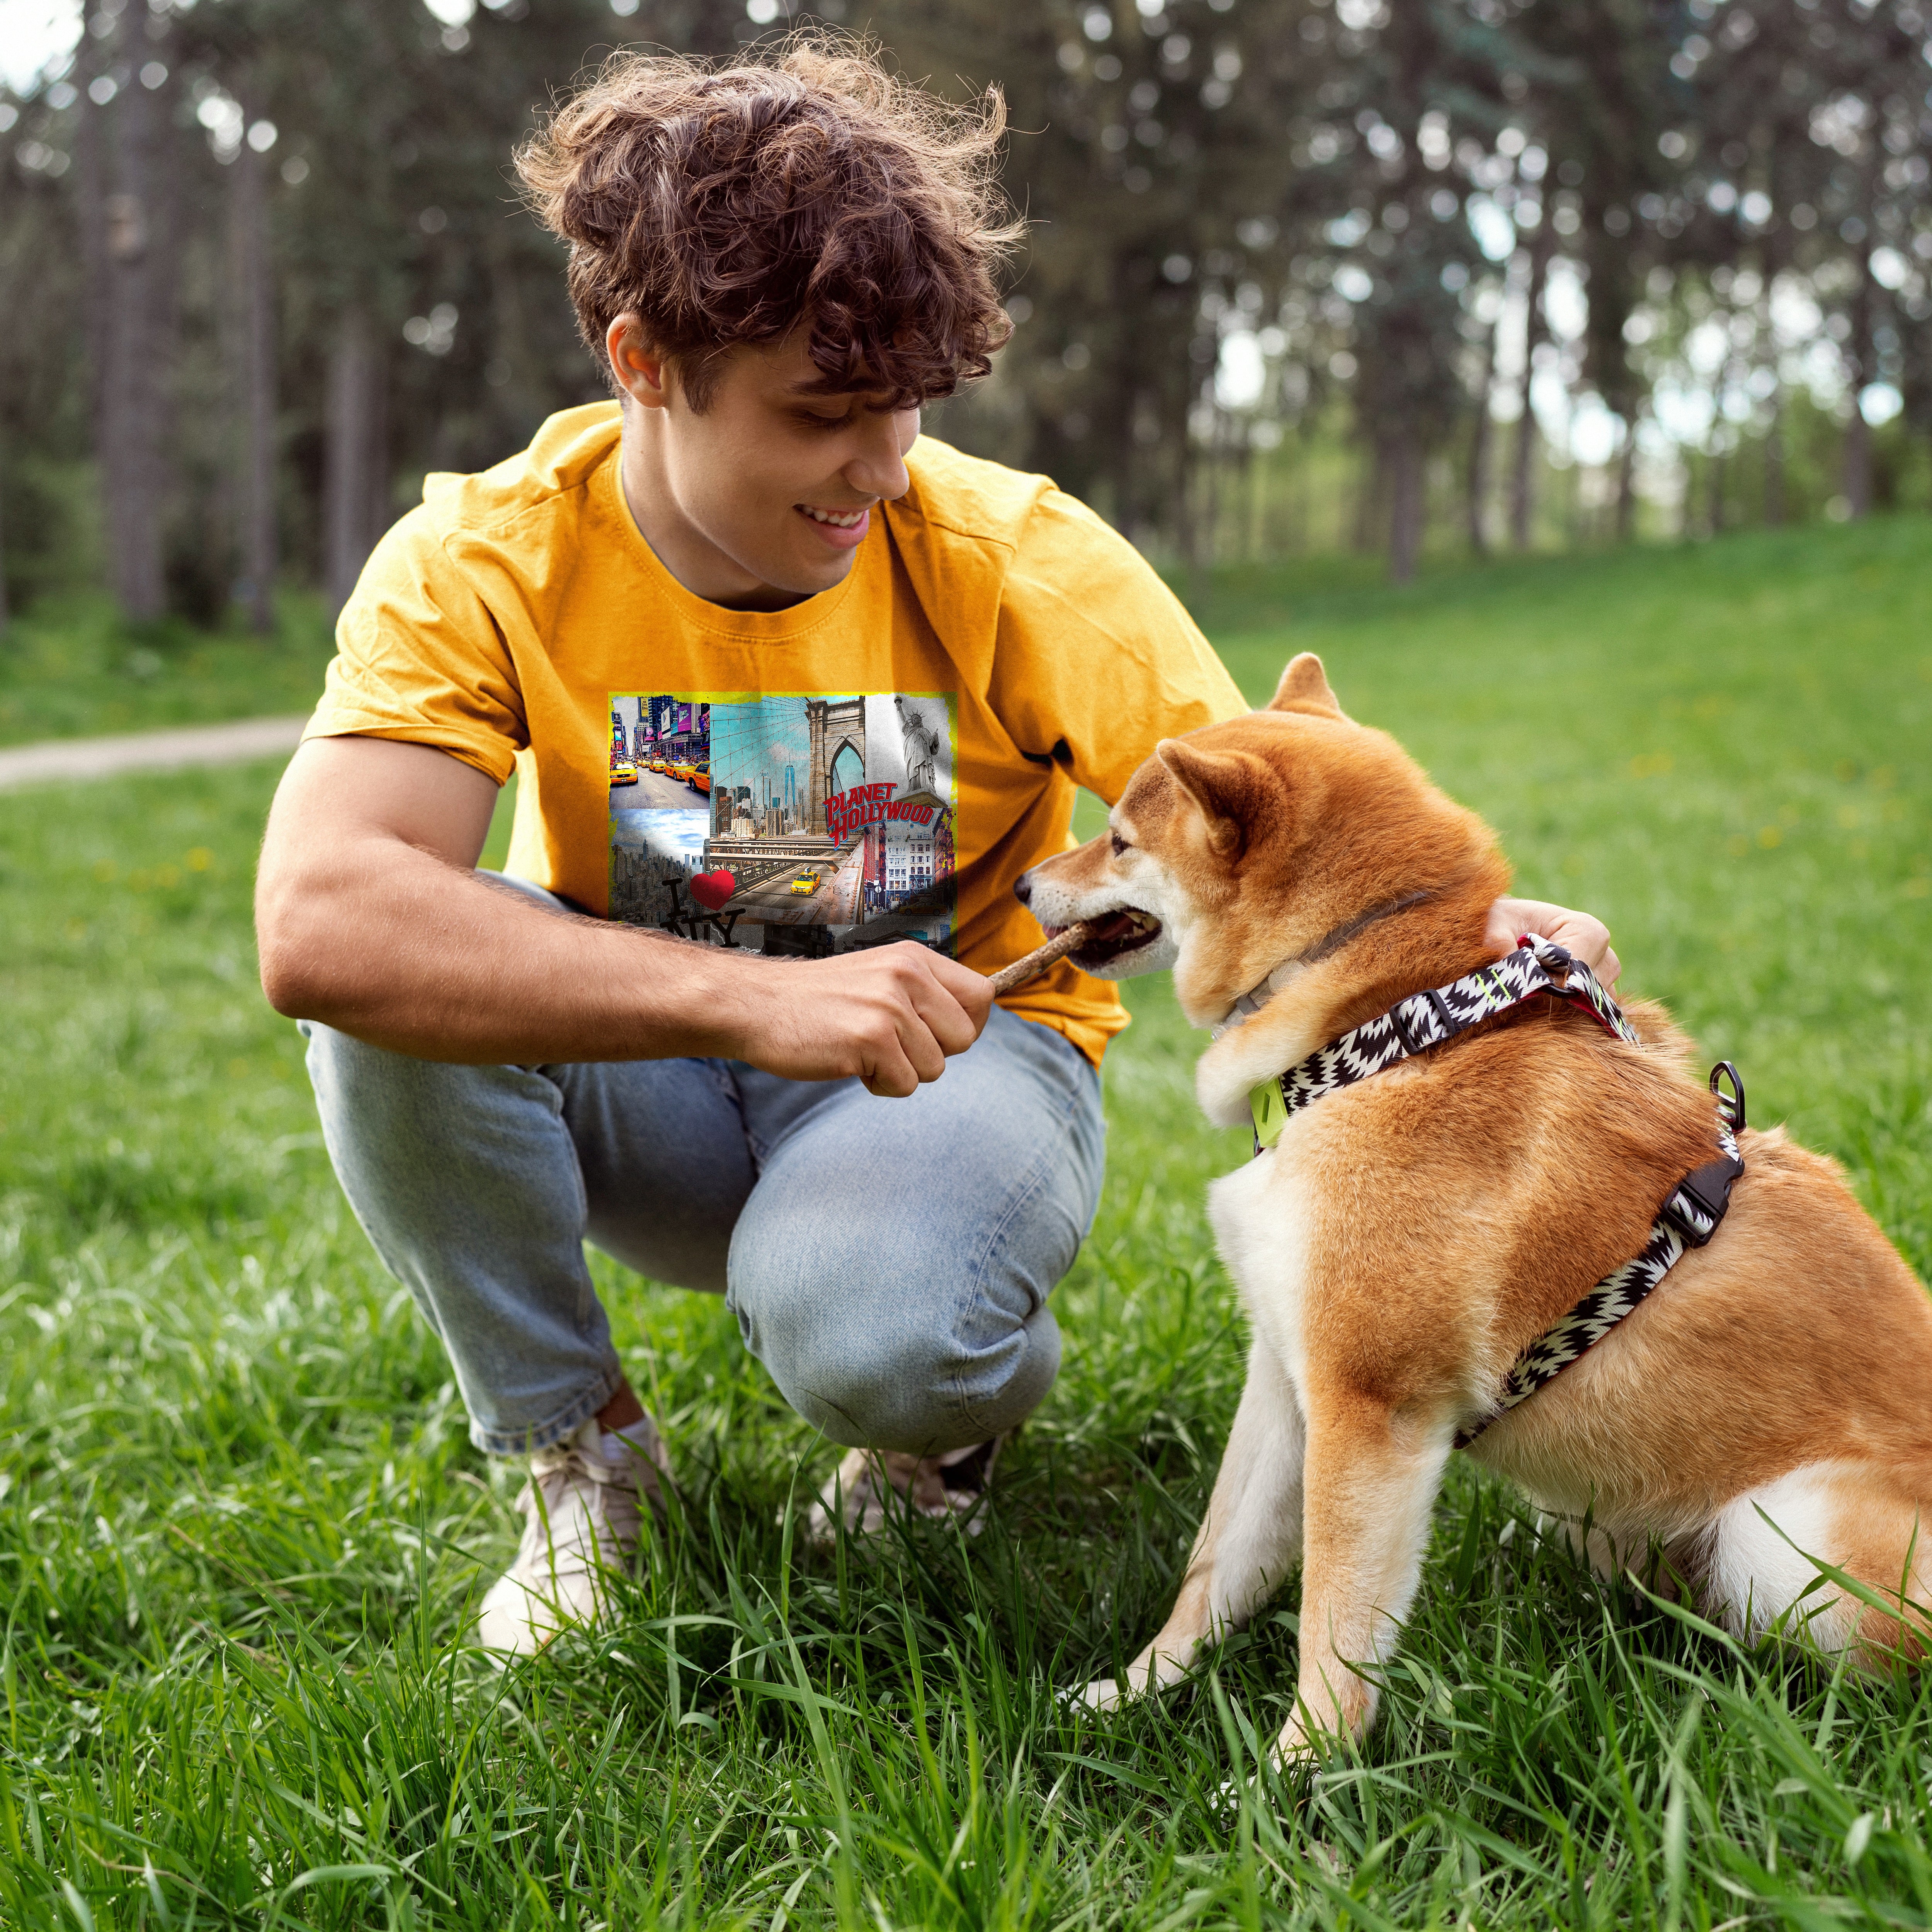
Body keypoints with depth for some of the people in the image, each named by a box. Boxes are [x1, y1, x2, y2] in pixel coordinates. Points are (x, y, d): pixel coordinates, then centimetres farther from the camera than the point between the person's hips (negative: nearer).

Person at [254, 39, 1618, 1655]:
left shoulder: (1015, 557, -16)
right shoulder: (483, 567, -19)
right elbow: (315, 922, -36)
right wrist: (754, 998, -47)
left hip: (958, 1053, -1)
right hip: (647, 1085, 2)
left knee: (869, 1331, -37)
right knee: (404, 981, -30)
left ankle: (959, 1403, 4)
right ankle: (580, 1453, -6)